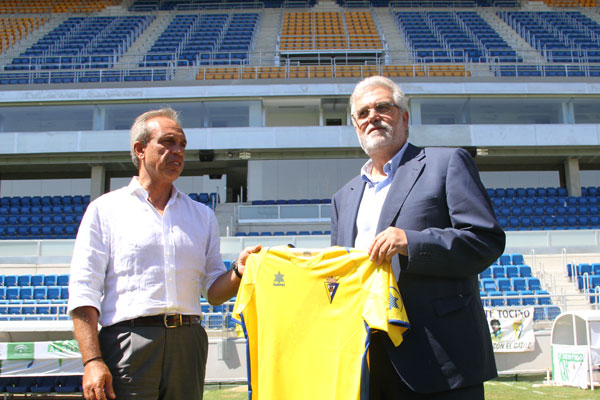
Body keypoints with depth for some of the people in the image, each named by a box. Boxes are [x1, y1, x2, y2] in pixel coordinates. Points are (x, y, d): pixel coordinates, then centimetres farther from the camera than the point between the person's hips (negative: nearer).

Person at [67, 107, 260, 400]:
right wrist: (92, 361, -11)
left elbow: (213, 291, 14)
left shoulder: (202, 215, 17)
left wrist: (238, 272, -7)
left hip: (187, 342, 3)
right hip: (128, 340, -3)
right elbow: (83, 292, -1)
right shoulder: (105, 209, 7)